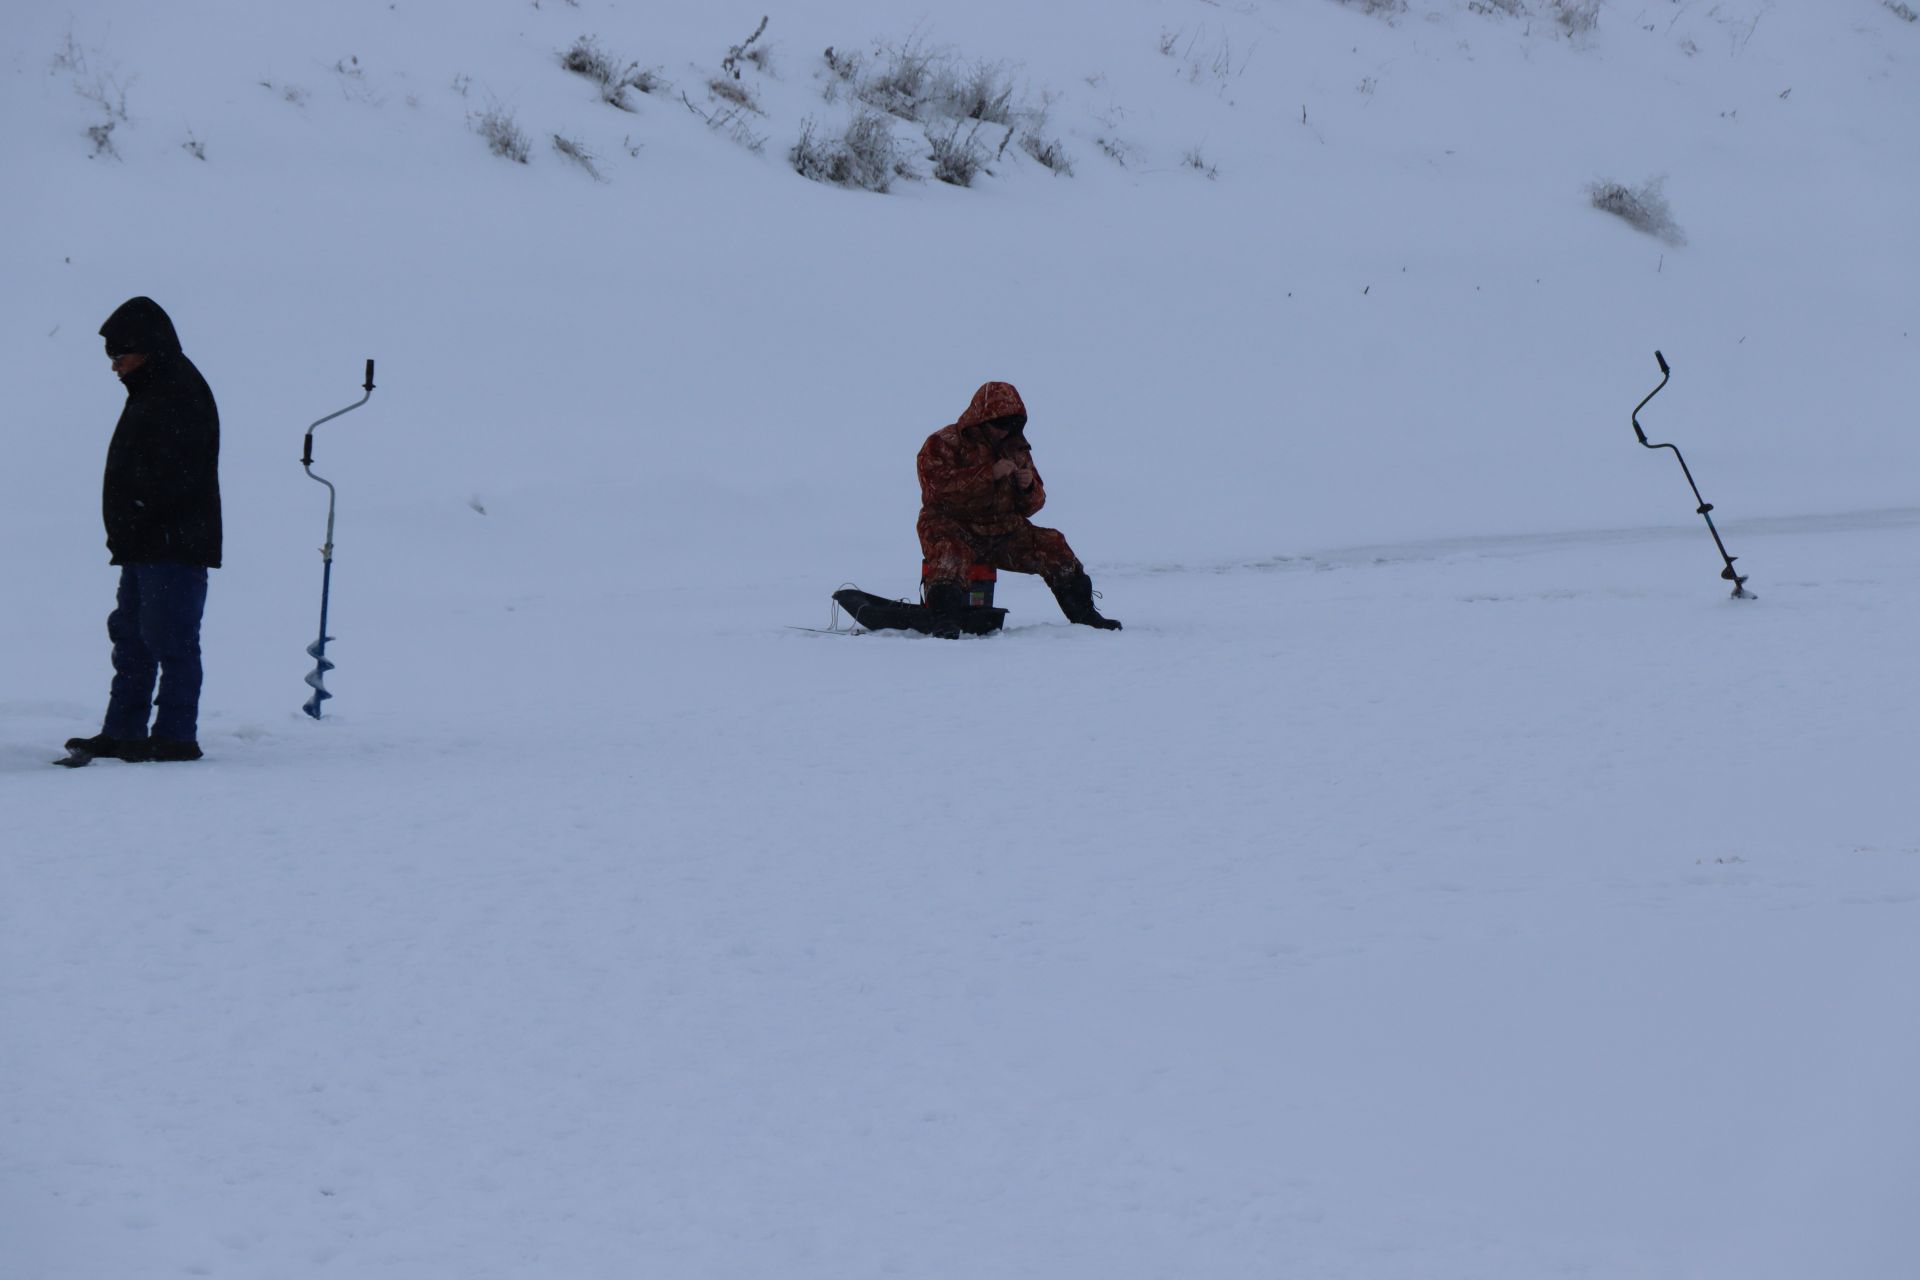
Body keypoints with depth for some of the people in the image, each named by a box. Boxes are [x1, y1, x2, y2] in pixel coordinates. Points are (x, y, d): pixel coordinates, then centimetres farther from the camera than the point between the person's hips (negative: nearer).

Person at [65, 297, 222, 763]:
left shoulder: (182, 394, -15)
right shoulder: (150, 392, 18)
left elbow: (172, 478, -23)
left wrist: (130, 520, -18)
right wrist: (123, 533, 13)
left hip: (175, 545, -11)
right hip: (145, 548, 11)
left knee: (171, 640, -8)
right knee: (131, 638, 14)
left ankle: (176, 736, -5)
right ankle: (121, 733, 19)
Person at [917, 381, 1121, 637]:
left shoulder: (1015, 448, 16)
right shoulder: (943, 444, -3)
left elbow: (1029, 506, 19)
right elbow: (939, 486, -22)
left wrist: (1029, 487, -7)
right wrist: (990, 474, -25)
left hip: (1003, 531, 5)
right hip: (953, 527, -5)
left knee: (1053, 546, -9)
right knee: (951, 556, -38)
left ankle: (1083, 614, 1)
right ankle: (944, 619, -47)